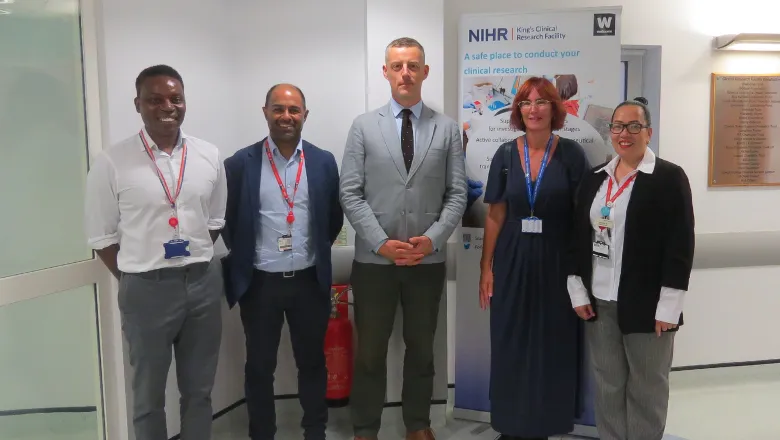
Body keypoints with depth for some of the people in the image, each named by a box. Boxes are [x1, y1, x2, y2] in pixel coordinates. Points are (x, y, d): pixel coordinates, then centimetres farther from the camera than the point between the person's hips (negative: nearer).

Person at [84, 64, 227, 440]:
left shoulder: (208, 156, 1)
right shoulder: (112, 162, -9)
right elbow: (102, 237, -3)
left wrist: (195, 264, 5)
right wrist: (134, 279, -1)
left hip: (203, 282, 3)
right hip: (146, 287, -2)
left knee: (199, 391, 18)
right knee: (149, 396, 16)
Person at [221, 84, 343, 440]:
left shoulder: (324, 162, 0)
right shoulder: (240, 163, -5)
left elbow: (334, 218, 8)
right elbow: (226, 221, 2)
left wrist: (315, 251, 7)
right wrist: (243, 259, 4)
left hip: (309, 281, 1)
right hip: (259, 283, -1)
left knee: (312, 361, 15)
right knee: (259, 366, 13)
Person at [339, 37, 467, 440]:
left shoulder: (447, 128, 3)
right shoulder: (364, 126, 1)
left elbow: (457, 194, 0)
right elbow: (350, 193, -4)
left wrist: (432, 238, -13)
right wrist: (380, 242, -13)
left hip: (428, 259, 1)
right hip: (374, 258, -1)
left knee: (422, 349, 15)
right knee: (370, 351, 10)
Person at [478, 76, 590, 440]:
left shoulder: (571, 153, -3)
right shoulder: (506, 154, 3)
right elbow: (495, 215, 4)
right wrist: (486, 268, 1)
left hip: (556, 262, -1)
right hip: (512, 262, 2)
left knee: (552, 345, 7)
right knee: (511, 345, 8)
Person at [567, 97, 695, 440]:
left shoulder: (669, 177, -5)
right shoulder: (594, 179, 10)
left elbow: (680, 245, -10)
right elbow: (578, 237, 10)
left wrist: (668, 307, -14)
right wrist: (578, 291, 4)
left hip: (647, 304, -4)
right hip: (599, 301, 5)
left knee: (647, 388, 10)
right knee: (607, 385, 14)